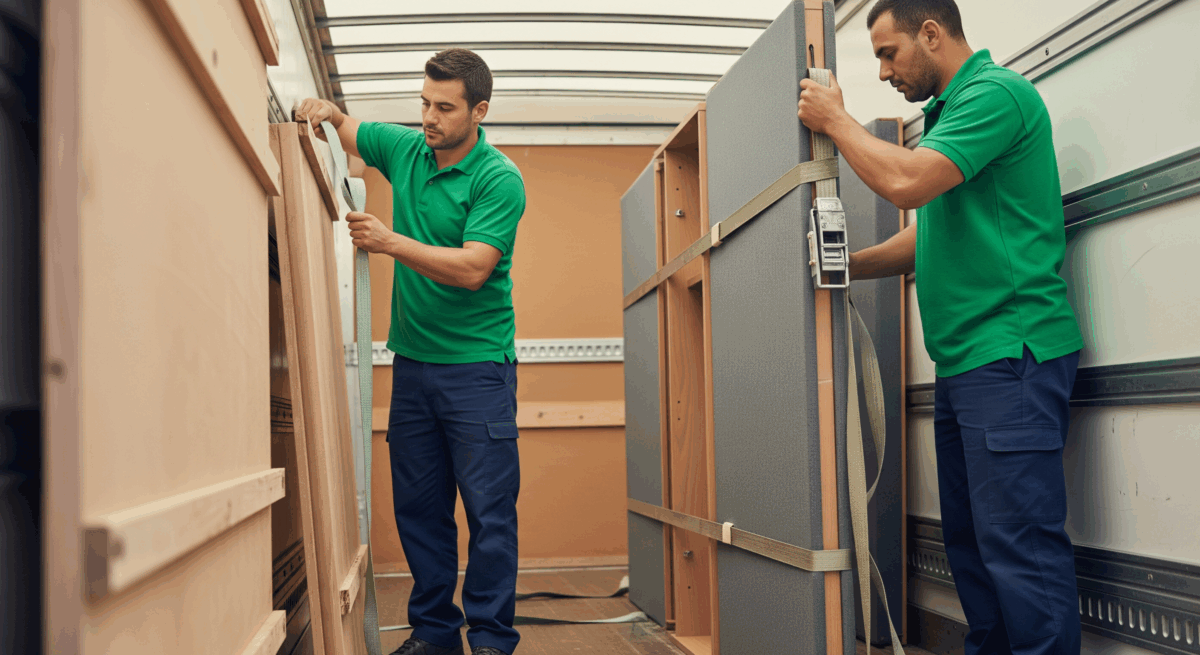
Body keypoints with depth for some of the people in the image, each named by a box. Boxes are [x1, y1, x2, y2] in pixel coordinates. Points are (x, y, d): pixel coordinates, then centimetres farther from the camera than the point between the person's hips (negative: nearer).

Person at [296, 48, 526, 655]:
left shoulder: (499, 180, -11)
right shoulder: (405, 148, 7)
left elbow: (472, 268, -20)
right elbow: (344, 129, 24)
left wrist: (391, 242, -24)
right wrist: (326, 110, 2)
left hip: (477, 366, -5)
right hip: (412, 362, 6)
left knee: (490, 510, -3)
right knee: (419, 508, 10)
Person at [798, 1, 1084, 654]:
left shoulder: (997, 93, -8)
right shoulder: (947, 113, 22)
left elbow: (906, 181, -21)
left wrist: (834, 119, -6)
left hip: (1010, 354, -10)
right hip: (963, 362, 10)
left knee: (1019, 544, -10)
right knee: (970, 539, 13)